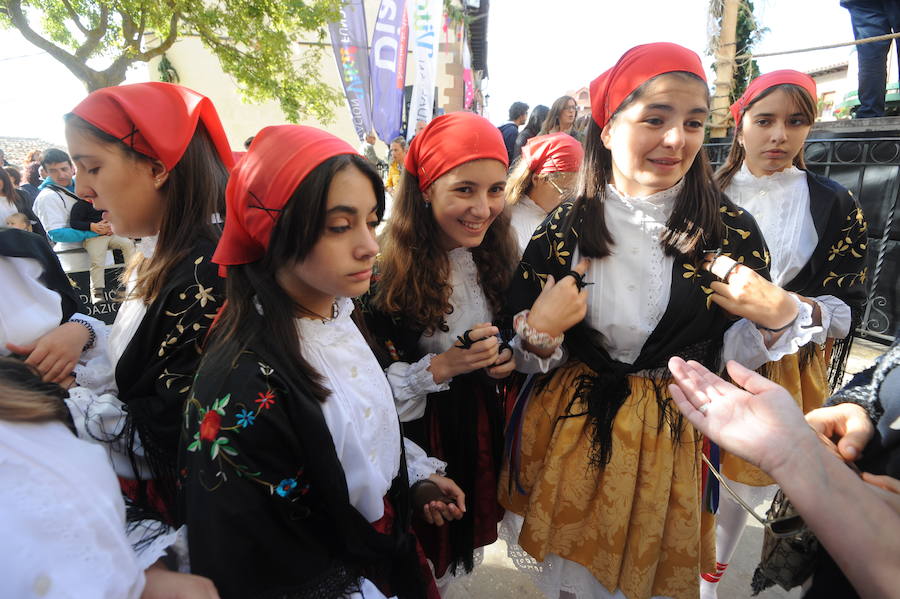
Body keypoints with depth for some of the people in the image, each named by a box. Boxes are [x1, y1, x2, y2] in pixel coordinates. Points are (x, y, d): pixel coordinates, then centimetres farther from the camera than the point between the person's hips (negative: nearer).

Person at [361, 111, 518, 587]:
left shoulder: (494, 258, -4)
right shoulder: (385, 274, -22)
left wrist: (509, 359, -7)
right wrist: (442, 366, -26)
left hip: (483, 423, 5)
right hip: (419, 436, -5)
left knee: (464, 555, 27)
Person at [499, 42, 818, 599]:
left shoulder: (733, 232, -9)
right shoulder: (561, 231, -9)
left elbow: (727, 356, 0)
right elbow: (528, 359, -2)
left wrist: (780, 318, -18)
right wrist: (540, 332, -23)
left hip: (673, 442, 0)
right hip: (568, 434, 1)